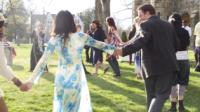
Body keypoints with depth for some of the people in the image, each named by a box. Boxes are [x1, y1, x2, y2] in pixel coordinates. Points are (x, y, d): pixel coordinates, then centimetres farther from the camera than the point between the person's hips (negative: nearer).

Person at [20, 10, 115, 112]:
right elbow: (99, 44, 7)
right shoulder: (81, 37, -6)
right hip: (76, 77, 0)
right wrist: (114, 49, 23)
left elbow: (43, 60, -9)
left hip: (61, 77, 1)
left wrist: (32, 80, -7)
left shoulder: (55, 39, -7)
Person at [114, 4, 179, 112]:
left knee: (151, 95, 13)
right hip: (167, 65, 3)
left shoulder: (146, 25, -8)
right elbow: (176, 45, 13)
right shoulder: (168, 25, 10)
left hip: (151, 66, -3)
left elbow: (141, 40, -27)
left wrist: (124, 50, -37)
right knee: (161, 94, 3)